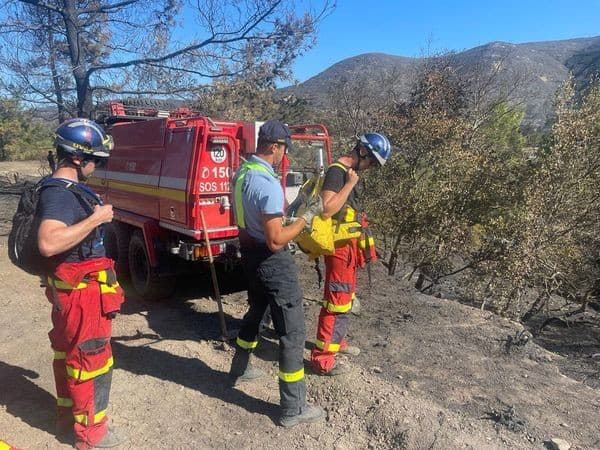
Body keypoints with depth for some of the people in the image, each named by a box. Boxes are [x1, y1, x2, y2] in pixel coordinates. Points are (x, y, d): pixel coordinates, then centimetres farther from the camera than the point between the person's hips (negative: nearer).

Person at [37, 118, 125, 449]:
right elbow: (48, 243, -37)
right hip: (81, 292, -10)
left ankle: (68, 415, 39)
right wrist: (95, 219, -31)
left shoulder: (70, 189, 9)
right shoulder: (59, 194, -22)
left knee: (68, 352, 21)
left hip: (76, 289, 10)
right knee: (92, 359, 2)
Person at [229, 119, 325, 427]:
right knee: (292, 330, 0)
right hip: (273, 261, -9)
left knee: (255, 311, 28)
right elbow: (276, 241, -26)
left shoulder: (241, 174, 3)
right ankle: (293, 408, 11)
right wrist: (307, 217, -18)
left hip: (249, 253, 10)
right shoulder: (268, 184, -26)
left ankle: (239, 370, 47)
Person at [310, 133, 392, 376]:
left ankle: (336, 341, 36)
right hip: (340, 247, -10)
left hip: (349, 246, 10)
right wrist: (350, 185, -22)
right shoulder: (337, 172, -17)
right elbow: (326, 209, -29)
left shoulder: (348, 172, 13)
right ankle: (322, 358, 4)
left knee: (346, 298, 20)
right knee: (337, 301, -5)